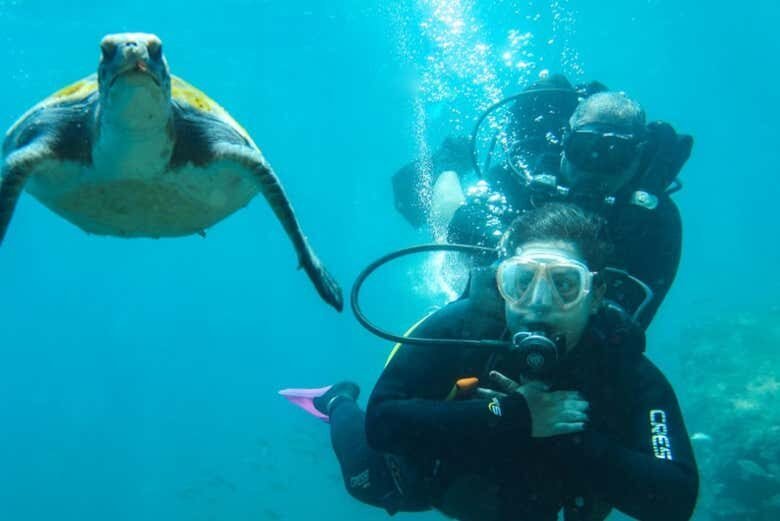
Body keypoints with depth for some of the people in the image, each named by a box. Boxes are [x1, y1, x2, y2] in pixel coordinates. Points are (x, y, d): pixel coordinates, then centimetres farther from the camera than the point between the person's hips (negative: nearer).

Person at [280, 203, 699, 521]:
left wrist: (571, 439, -49)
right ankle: (340, 403, 53)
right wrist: (512, 417, -51)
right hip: (428, 479, -1)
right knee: (366, 483, 27)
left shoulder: (630, 374, -35)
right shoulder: (461, 328, -38)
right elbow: (382, 422, -44)